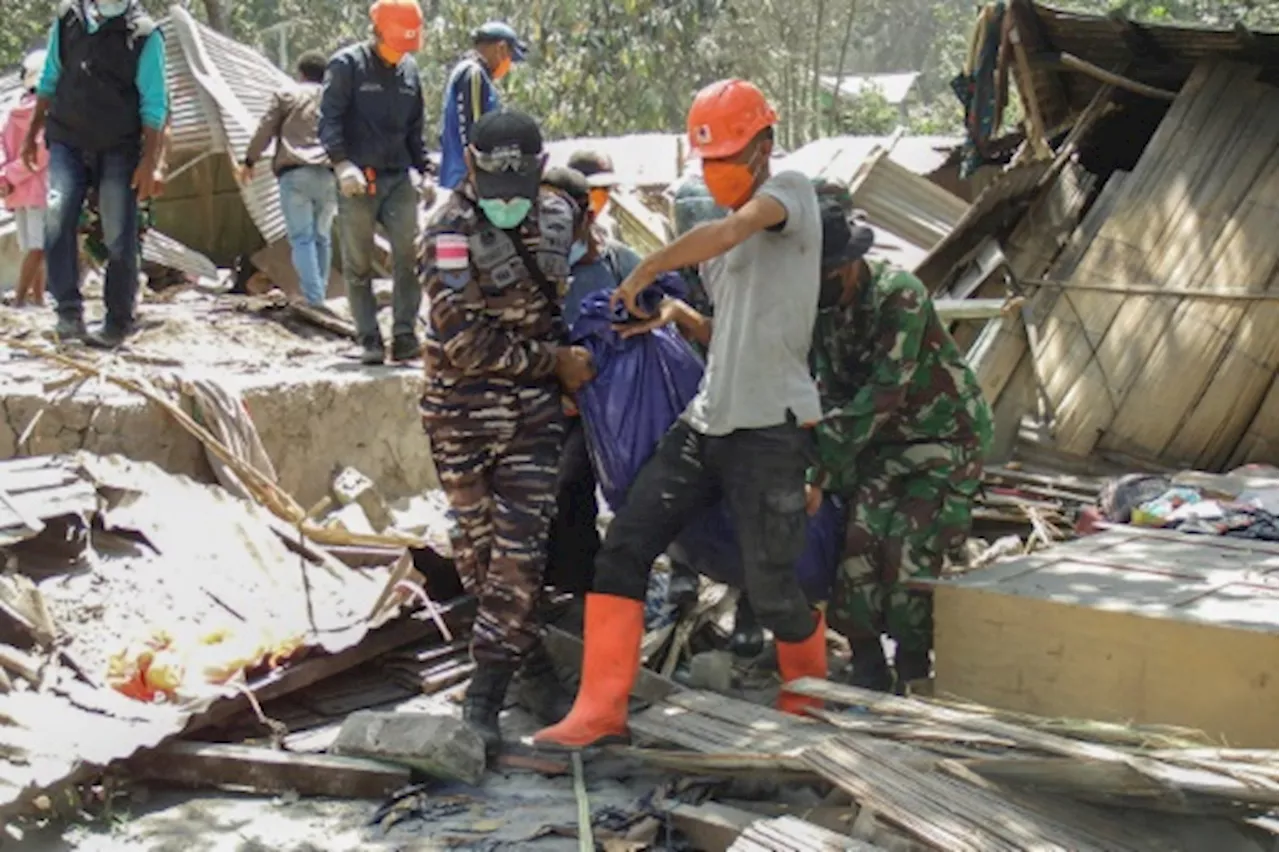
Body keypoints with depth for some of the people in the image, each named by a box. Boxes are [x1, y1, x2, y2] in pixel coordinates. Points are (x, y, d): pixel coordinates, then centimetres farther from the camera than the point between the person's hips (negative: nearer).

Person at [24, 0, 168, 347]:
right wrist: (32, 133, 16)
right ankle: (69, 310, -8)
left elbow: (154, 104, -6)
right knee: (56, 219, -15)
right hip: (67, 142, 3)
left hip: (118, 150, -2)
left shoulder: (144, 34, -8)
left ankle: (118, 321, 10)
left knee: (119, 238, -1)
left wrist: (149, 161, -10)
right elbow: (49, 80, 14)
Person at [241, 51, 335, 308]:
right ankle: (320, 294, 16)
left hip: (294, 174, -3)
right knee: (322, 237, 13)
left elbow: (265, 131, 7)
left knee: (302, 238, -5)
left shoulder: (287, 94, 8)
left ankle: (313, 298, -14)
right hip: (328, 175, 3)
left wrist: (249, 161, 16)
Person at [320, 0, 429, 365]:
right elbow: (329, 118, -10)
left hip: (399, 179, 4)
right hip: (357, 181, -4)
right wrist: (341, 162, -22)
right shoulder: (347, 65, -3)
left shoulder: (409, 71, 14)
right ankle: (369, 341, 5)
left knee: (409, 257, -7)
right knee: (358, 265, 0)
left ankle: (404, 336, -2)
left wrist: (420, 169, 16)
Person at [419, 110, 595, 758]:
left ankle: (484, 694, -1)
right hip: (463, 414, -3)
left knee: (520, 552, -7)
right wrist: (557, 361, -14)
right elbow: (468, 343, -19)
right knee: (477, 550, 6)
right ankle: (531, 664, 24)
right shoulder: (450, 234, -15)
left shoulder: (556, 215, 2)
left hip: (534, 412, 3)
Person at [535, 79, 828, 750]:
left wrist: (643, 275, -14)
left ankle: (809, 702, 28)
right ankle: (601, 709, 4)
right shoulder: (741, 240, 19)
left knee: (771, 590, -1)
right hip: (705, 420, 8)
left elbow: (725, 233, -25)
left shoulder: (791, 190, -6)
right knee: (622, 550, -1)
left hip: (770, 428, -8)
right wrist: (673, 315, 12)